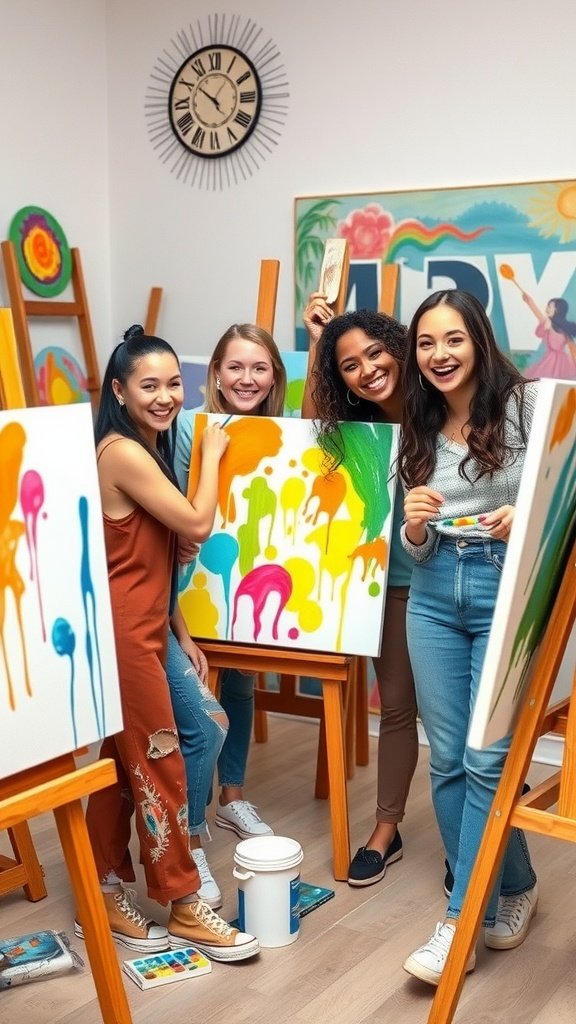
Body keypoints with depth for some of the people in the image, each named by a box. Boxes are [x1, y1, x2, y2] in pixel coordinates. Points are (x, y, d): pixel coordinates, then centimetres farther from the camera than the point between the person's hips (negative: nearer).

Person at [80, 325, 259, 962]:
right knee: (159, 767, 1)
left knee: (122, 765, 15)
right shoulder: (122, 452, -18)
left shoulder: (145, 450, 13)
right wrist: (211, 453, -3)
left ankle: (105, 896, 27)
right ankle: (182, 906, 14)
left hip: (139, 628, 10)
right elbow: (198, 524, -15)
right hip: (123, 634, -10)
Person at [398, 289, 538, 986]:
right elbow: (415, 551, 13)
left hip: (507, 589, -5)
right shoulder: (418, 428, 11)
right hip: (435, 595, 6)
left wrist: (526, 518, -24)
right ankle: (511, 888, 26)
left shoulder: (524, 404, -4)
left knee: (486, 758, -6)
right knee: (446, 758, 8)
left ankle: (462, 920, 6)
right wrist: (414, 525, -9)